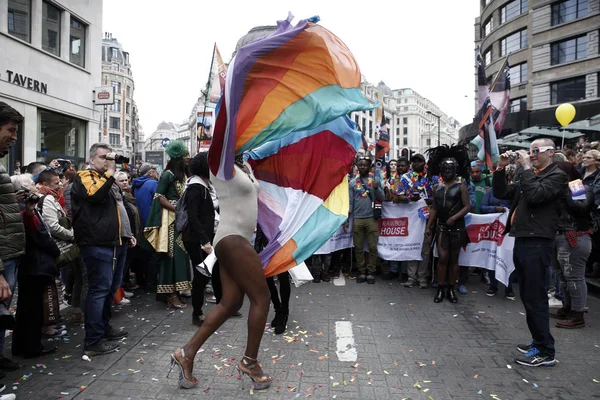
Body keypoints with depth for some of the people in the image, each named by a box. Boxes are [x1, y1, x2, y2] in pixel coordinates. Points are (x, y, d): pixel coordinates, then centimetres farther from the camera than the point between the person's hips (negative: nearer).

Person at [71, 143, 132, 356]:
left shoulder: (108, 180, 24)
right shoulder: (84, 177, -2)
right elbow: (95, 195, -24)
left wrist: (127, 234, 22)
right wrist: (109, 172, -14)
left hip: (115, 242, 9)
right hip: (98, 244, -9)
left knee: (110, 287, 16)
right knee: (99, 289, -9)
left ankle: (103, 326, 30)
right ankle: (93, 342, -4)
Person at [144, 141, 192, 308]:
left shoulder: (184, 174, 14)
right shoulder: (168, 174, -8)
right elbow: (159, 197, -12)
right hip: (171, 219, -7)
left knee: (181, 253, 7)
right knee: (173, 254, -6)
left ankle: (176, 290, 14)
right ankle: (171, 294, -2)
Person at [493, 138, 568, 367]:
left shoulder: (556, 175, -5)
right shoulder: (530, 176, 18)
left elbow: (535, 195, -22)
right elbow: (501, 193, 15)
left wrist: (526, 167, -14)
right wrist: (501, 168, 6)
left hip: (537, 243, -9)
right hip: (522, 241, 9)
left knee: (535, 297, -6)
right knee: (528, 297, 15)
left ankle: (545, 352, 4)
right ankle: (538, 342, 27)